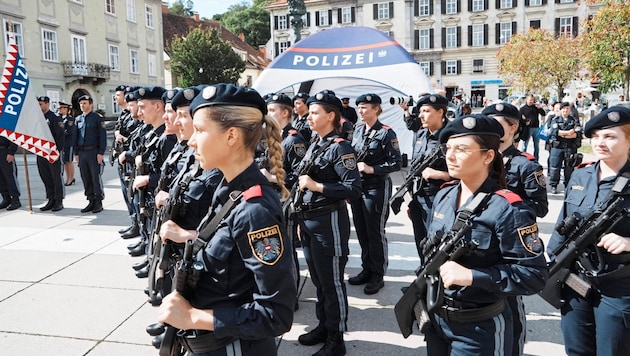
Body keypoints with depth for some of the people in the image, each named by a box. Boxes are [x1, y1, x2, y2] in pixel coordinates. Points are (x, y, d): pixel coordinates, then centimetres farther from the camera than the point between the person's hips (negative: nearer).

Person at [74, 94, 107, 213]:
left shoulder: (97, 118, -2)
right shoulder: (78, 119, 14)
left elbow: (103, 136, -7)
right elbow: (76, 137, 18)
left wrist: (101, 153, -13)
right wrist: (76, 153, 11)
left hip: (94, 152, -6)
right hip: (82, 153, 6)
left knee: (96, 177, -2)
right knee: (85, 179, 8)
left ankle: (99, 202, 7)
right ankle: (91, 201, 17)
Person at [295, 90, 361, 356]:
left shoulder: (340, 148, -13)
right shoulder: (313, 146, 13)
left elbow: (354, 189, -21)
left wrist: (316, 186, -20)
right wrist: (302, 220, 18)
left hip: (329, 222, -9)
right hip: (309, 221, 9)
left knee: (332, 282, 3)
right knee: (318, 280, 19)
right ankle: (323, 326, 35)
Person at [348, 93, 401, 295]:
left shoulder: (386, 133, -10)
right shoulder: (358, 130, 10)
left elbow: (396, 163, -13)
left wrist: (371, 169, -20)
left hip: (376, 188, -7)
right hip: (357, 186, 7)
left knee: (375, 233, 2)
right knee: (361, 231, 14)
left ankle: (377, 276, 15)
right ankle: (366, 269, 30)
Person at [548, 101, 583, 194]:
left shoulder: (575, 120, 9)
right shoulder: (555, 120, 8)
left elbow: (578, 134, -7)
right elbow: (554, 131, -11)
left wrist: (563, 134, -14)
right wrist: (569, 132, -13)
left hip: (571, 148, 1)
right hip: (557, 147, -1)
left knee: (569, 168, 5)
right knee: (555, 167, -2)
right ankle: (553, 186, 8)